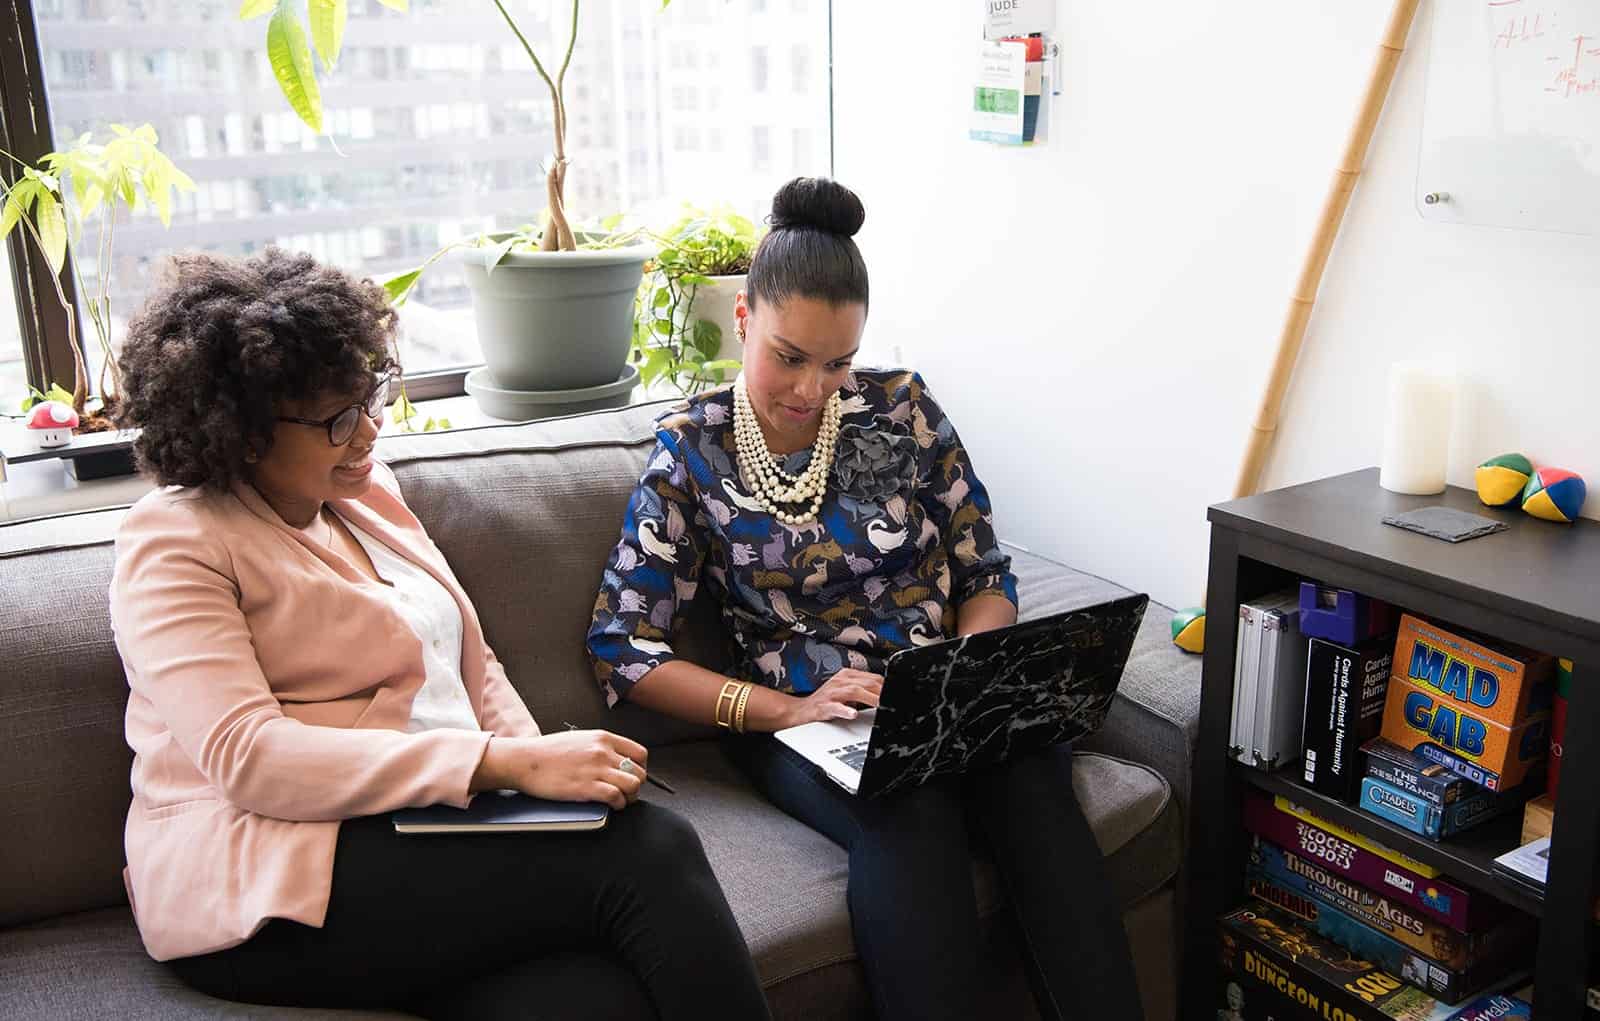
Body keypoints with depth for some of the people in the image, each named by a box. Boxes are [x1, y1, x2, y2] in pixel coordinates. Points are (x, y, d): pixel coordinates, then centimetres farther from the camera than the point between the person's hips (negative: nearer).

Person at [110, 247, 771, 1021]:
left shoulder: (366, 491, 17)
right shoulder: (173, 545, -5)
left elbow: (472, 665, 21)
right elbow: (246, 757, -18)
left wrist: (545, 767, -1)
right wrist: (509, 764, -25)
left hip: (429, 837, 6)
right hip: (268, 887, -6)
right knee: (646, 854, -24)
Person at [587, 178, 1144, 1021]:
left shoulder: (901, 407, 4)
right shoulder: (691, 452, 0)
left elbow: (985, 574, 9)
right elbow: (622, 648, -4)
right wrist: (785, 708, -17)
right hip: (796, 716, -2)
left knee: (1031, 787, -32)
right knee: (908, 820, -35)